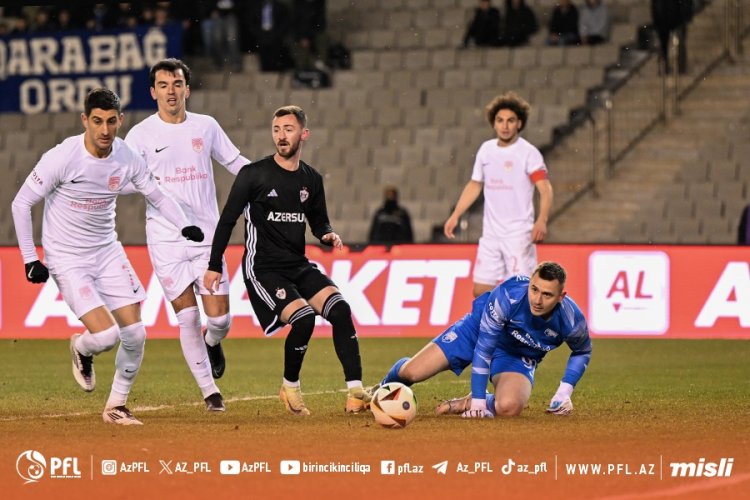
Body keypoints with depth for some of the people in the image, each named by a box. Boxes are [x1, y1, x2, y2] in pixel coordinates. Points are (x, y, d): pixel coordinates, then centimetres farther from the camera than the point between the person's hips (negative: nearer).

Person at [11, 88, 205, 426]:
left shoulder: (127, 157, -7)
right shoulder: (62, 157, -20)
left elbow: (157, 196, 6)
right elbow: (21, 203, -12)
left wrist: (185, 225, -13)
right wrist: (30, 259, -14)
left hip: (107, 252, 5)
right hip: (67, 259, -5)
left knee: (135, 335, -1)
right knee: (106, 336, -18)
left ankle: (116, 407, 19)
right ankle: (81, 349, 19)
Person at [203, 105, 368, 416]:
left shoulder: (311, 179, 8)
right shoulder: (253, 175, -6)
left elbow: (318, 221, 22)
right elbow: (228, 219, -1)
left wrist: (328, 236, -2)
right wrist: (214, 266, -2)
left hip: (298, 265, 5)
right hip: (262, 268, -5)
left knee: (340, 310, -18)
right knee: (303, 317, -26)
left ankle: (356, 393, -18)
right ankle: (290, 387, -1)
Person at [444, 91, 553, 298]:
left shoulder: (528, 152, -8)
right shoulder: (486, 150, 10)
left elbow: (545, 189, -15)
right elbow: (474, 185, 22)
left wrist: (541, 221, -31)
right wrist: (455, 215, 15)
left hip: (519, 236, -6)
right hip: (491, 234, 6)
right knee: (481, 291, 5)